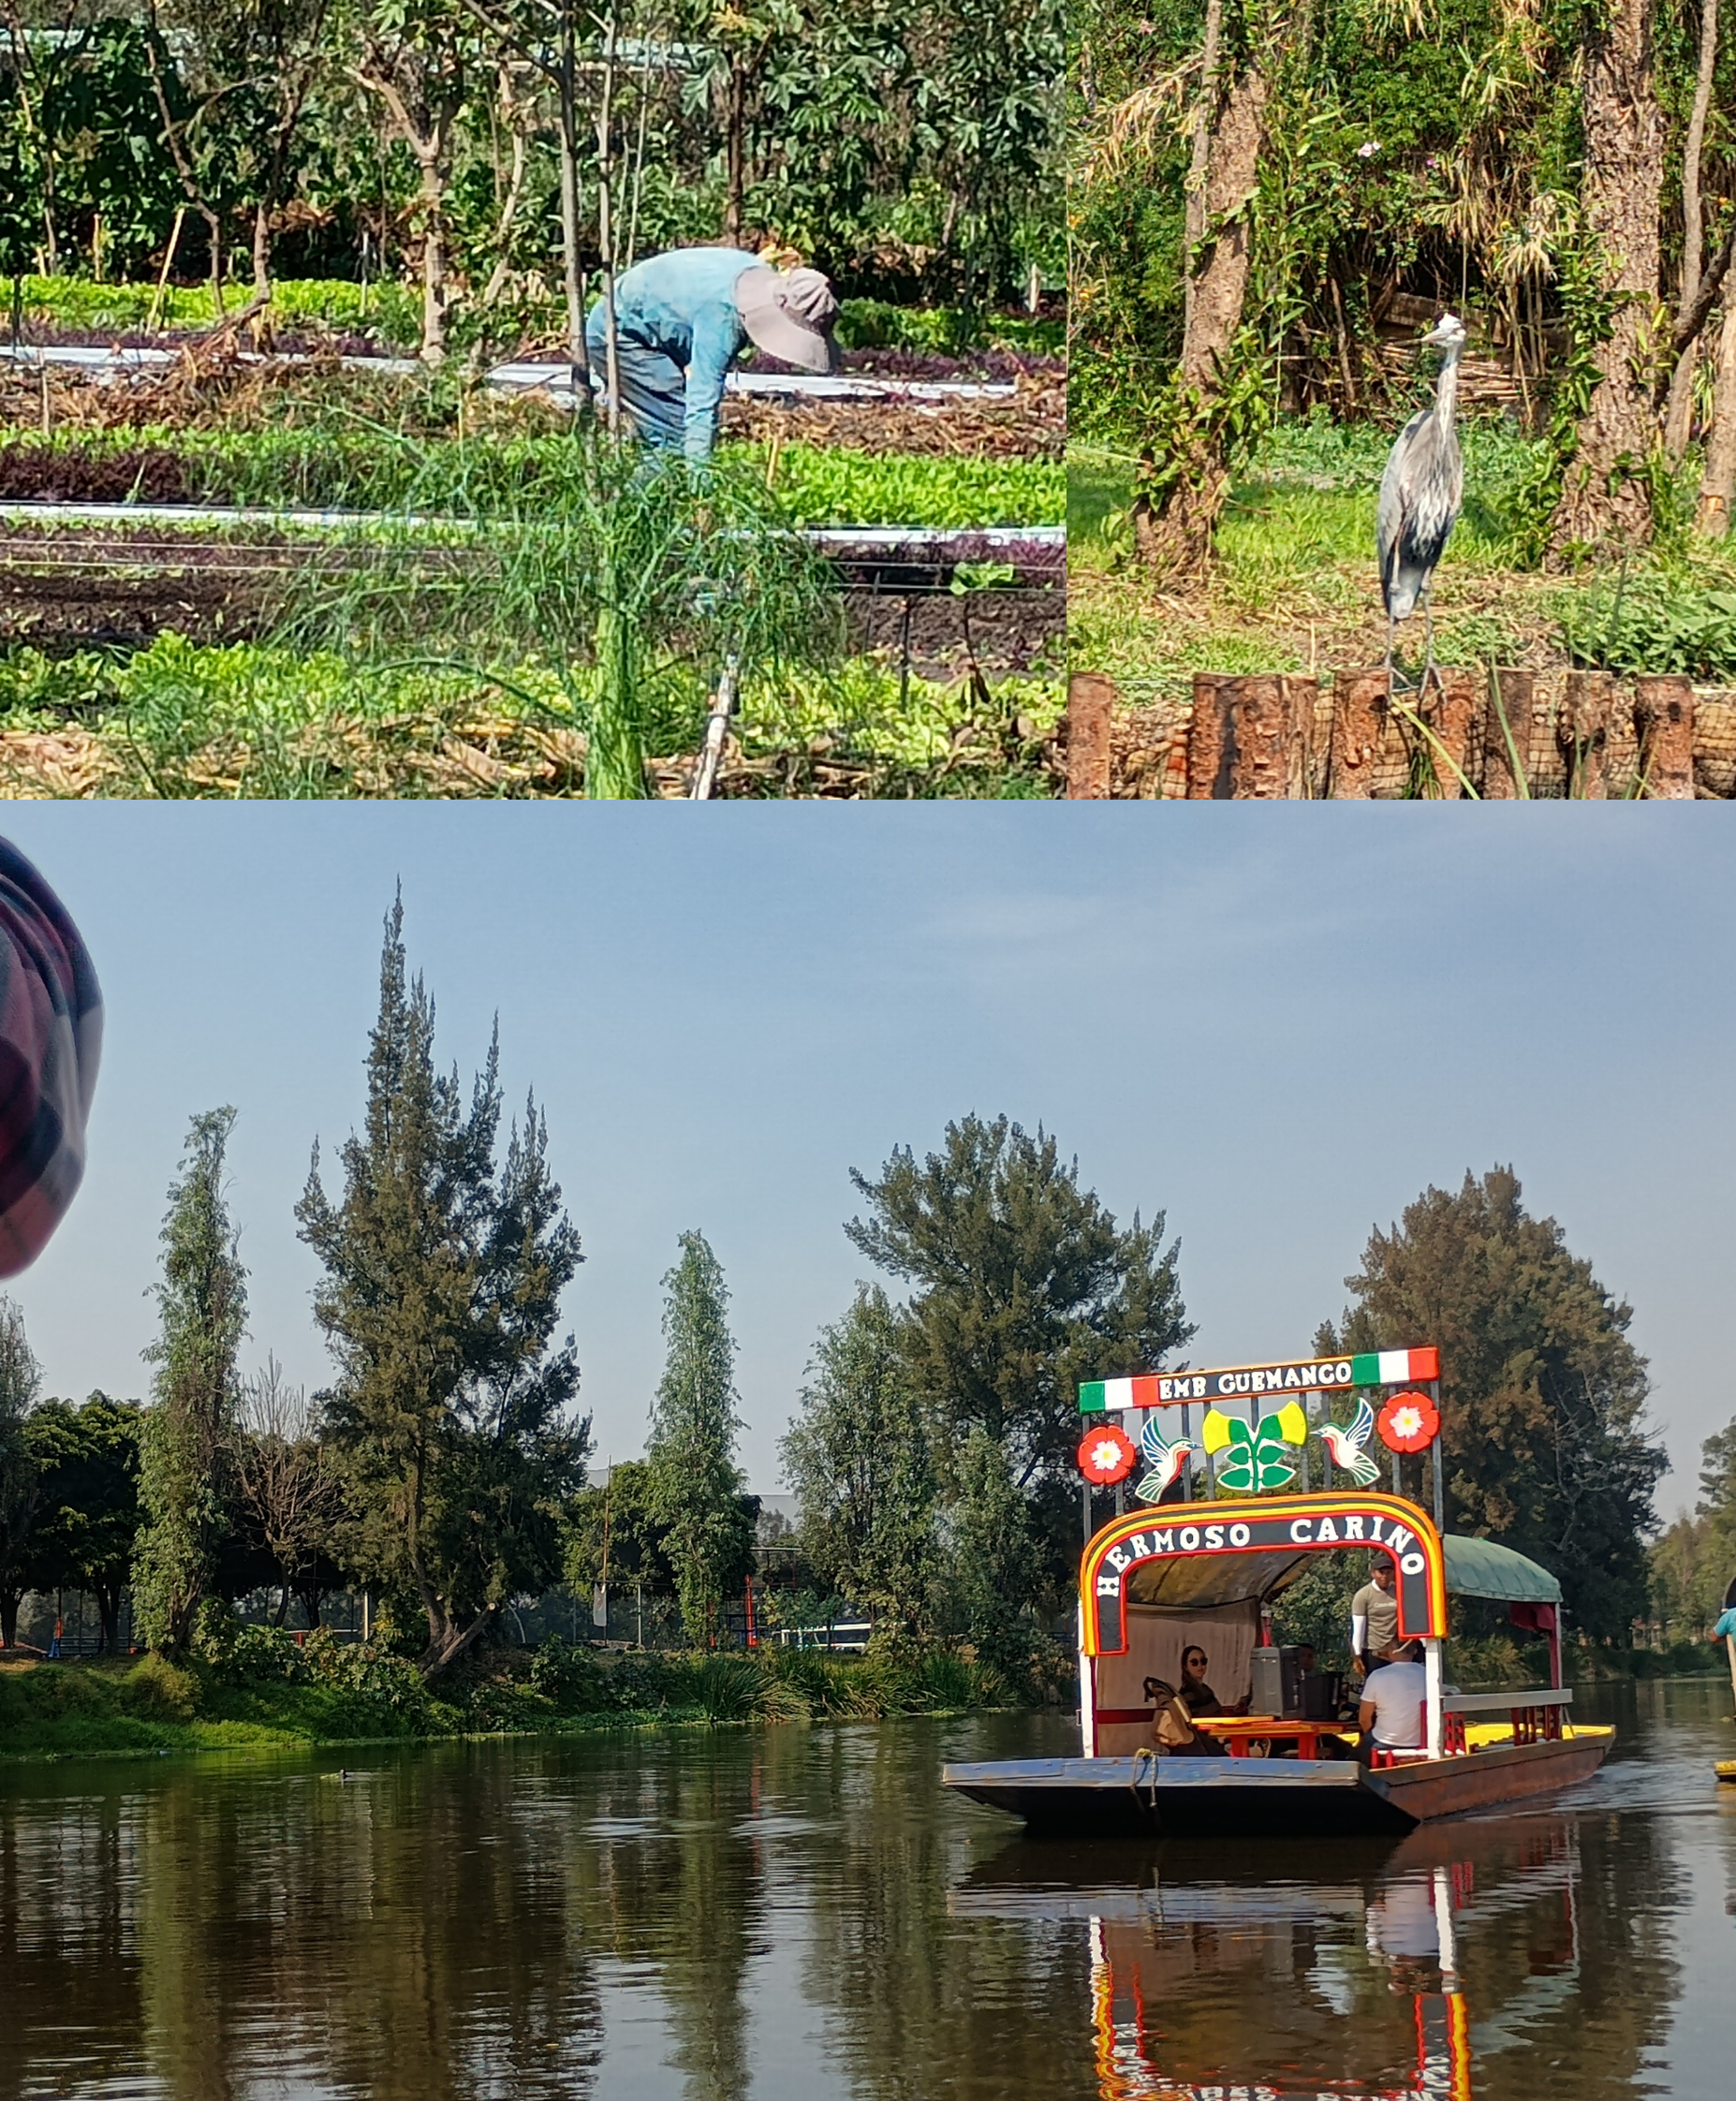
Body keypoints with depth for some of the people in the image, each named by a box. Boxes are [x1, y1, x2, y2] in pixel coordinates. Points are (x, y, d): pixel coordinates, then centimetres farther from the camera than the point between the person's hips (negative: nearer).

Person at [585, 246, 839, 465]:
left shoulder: (759, 276, -9)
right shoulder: (722, 313, -36)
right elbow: (703, 402, -39)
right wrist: (699, 471, -42)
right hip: (616, 334, -10)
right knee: (678, 435, -19)